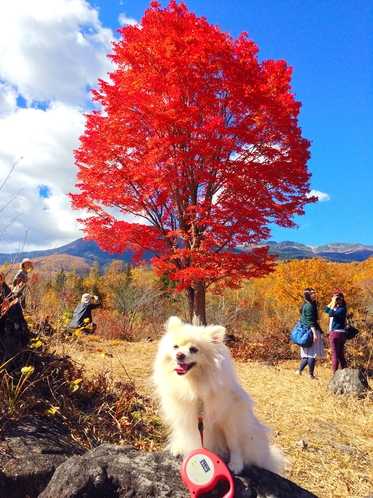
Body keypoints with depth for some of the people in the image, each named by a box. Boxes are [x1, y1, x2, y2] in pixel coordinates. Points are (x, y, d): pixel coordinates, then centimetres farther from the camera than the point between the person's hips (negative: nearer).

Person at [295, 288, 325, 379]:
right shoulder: (309, 306, -14)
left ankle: (299, 370, 10)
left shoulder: (305, 305, 15)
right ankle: (311, 374, 3)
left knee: (307, 354, 13)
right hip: (311, 332, -10)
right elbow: (310, 322, -20)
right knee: (312, 354, -3)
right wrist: (315, 334, -23)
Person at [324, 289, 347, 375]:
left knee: (335, 355, -5)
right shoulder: (335, 307, 15)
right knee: (341, 355, 9)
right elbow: (326, 310, 10)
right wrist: (332, 302, 4)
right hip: (340, 333, 9)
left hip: (336, 333, -9)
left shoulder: (342, 308, -10)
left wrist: (334, 304, -11)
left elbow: (331, 314, -20)